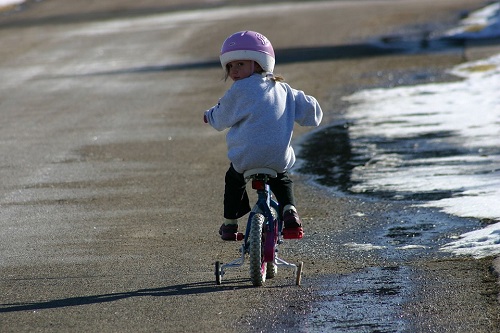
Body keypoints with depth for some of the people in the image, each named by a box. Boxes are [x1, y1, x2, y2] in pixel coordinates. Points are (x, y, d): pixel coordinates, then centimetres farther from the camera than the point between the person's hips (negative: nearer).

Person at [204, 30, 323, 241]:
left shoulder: (239, 90, -5)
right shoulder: (282, 89, 11)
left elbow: (222, 119, 5)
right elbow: (310, 109, 12)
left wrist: (209, 115, 28)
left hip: (246, 158, -4)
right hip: (280, 158, 4)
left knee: (234, 179, 26)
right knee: (282, 182, 32)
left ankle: (230, 223, 29)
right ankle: (289, 211, 6)